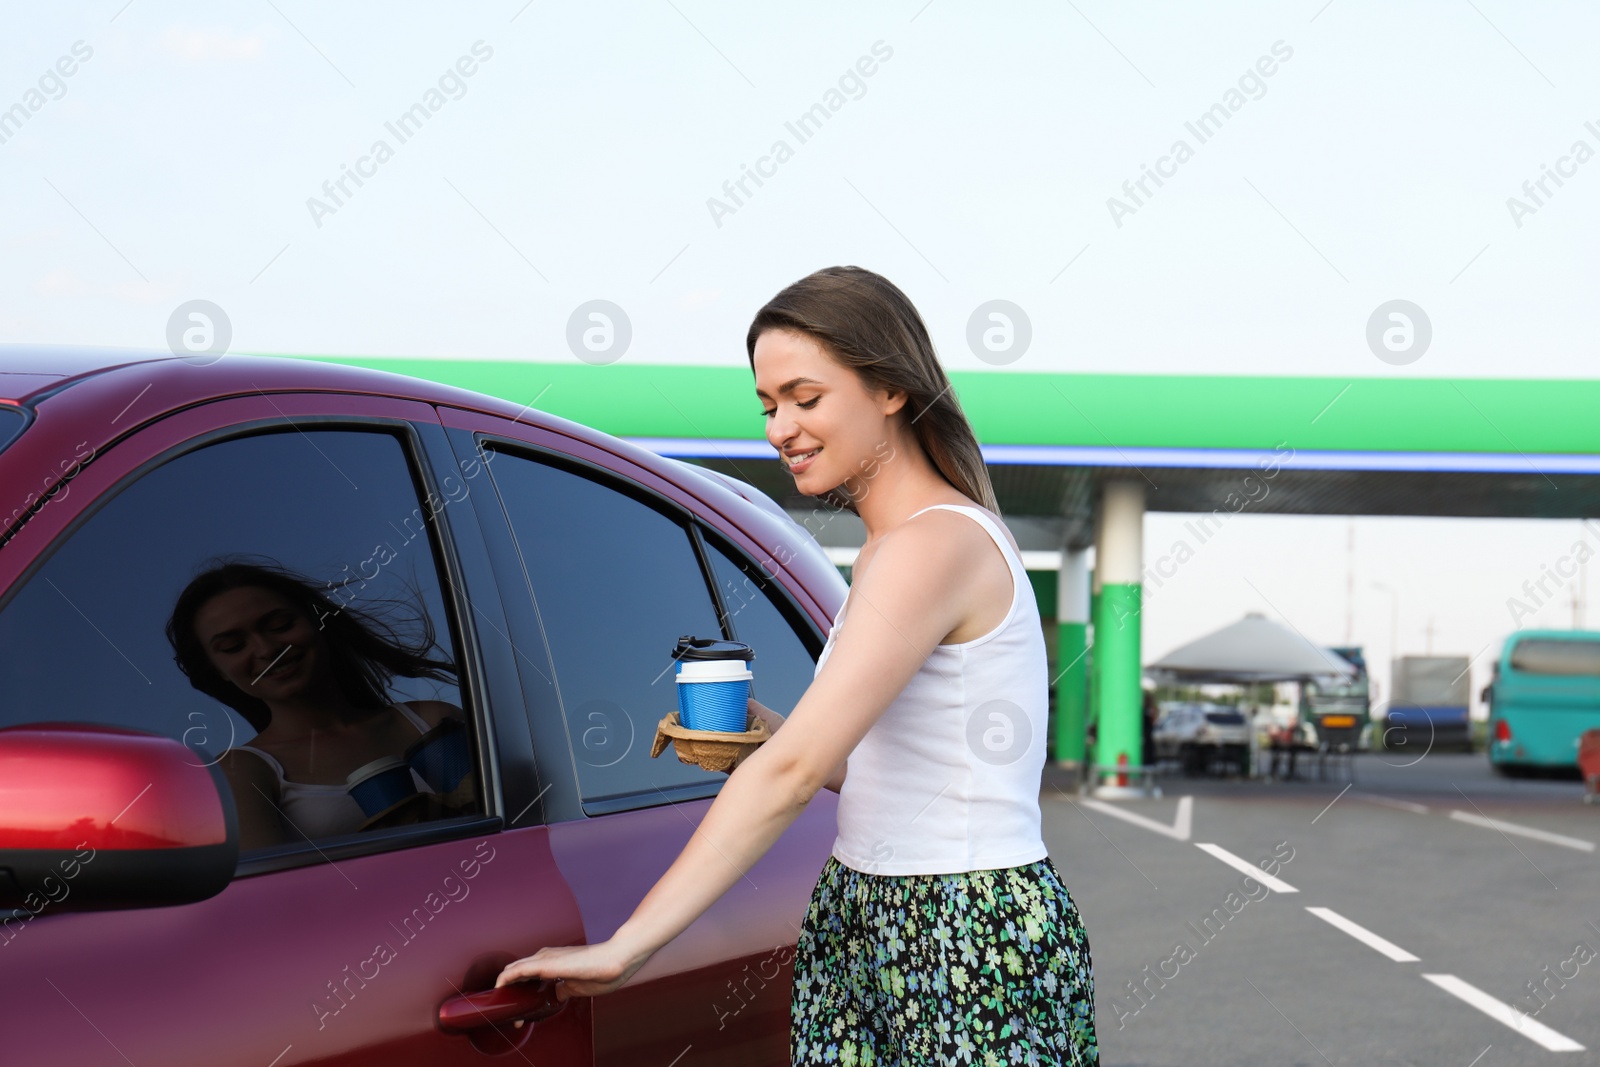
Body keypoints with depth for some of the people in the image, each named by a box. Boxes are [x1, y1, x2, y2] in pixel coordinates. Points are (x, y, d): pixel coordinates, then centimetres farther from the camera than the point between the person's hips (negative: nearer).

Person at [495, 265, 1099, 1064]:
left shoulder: (934, 546, -17)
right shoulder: (889, 547, 14)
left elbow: (794, 772, -25)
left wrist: (624, 946, -26)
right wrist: (759, 731, 1)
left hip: (972, 952, -9)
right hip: (866, 929, 9)